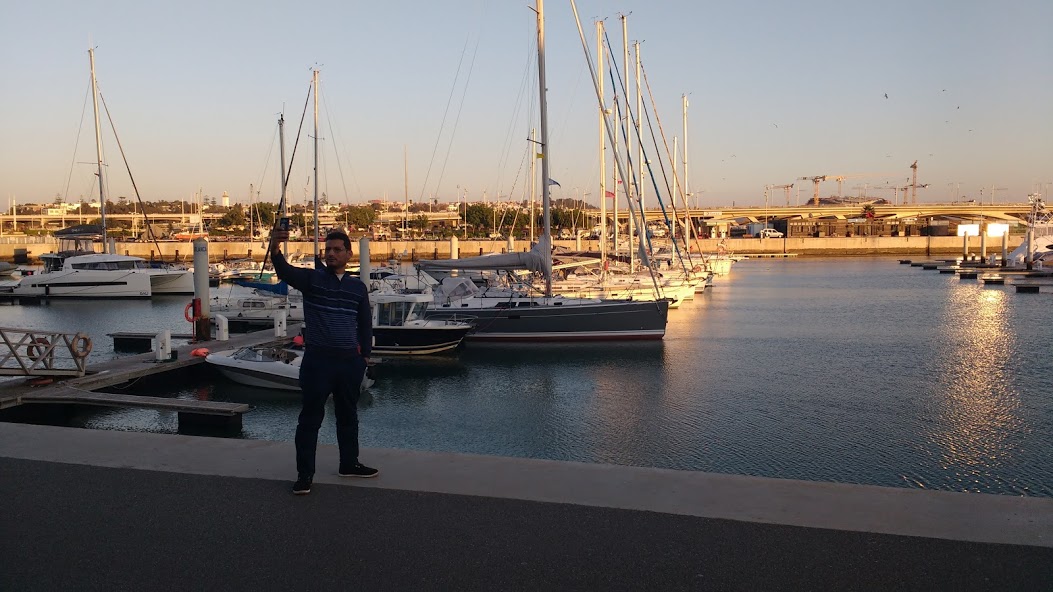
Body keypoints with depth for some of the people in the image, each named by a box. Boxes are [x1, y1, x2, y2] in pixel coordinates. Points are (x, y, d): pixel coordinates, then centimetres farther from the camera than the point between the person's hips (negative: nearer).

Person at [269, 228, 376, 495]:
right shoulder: (311, 278, -2)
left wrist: (365, 354, 8)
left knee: (348, 415, 15)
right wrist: (275, 249, -44)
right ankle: (304, 474, 9)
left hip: (350, 361, 4)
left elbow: (365, 323, 14)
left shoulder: (358, 287, 7)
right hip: (318, 359, -3)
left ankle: (349, 464, 30)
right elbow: (285, 271, -23)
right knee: (311, 417, 1)